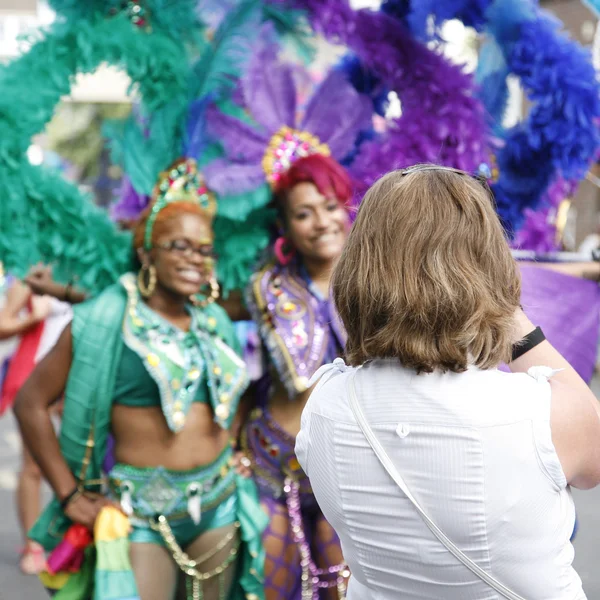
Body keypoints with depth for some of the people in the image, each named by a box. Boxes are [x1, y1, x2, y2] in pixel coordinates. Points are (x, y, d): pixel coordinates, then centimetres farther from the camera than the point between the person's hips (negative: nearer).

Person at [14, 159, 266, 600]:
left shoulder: (215, 320, 7)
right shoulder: (104, 321, -10)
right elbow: (31, 403, -8)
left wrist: (233, 454, 13)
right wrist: (71, 497, -10)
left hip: (220, 504, 6)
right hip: (141, 512, -5)